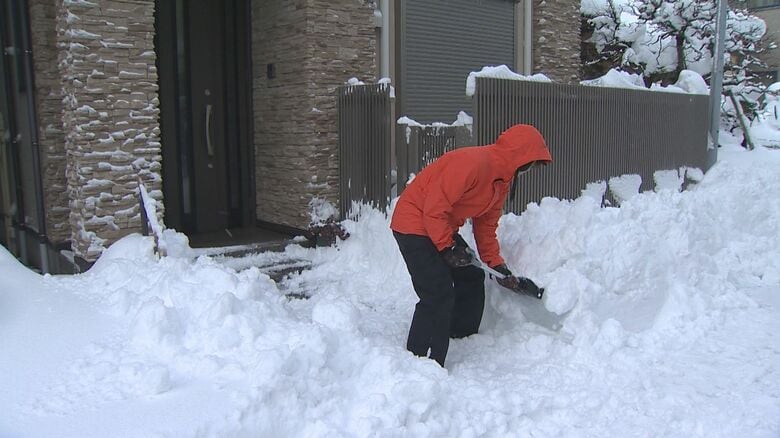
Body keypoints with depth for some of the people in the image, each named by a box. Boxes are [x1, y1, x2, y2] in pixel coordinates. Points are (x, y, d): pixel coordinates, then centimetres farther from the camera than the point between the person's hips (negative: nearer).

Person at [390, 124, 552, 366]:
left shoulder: (502, 179, 7)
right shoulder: (473, 162, -26)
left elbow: (486, 223, 14)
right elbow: (435, 207, -27)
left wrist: (496, 264, 10)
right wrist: (447, 247, -21)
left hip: (443, 229, 11)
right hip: (415, 223, -10)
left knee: (472, 278, 17)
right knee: (439, 294, -17)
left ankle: (464, 340, 35)